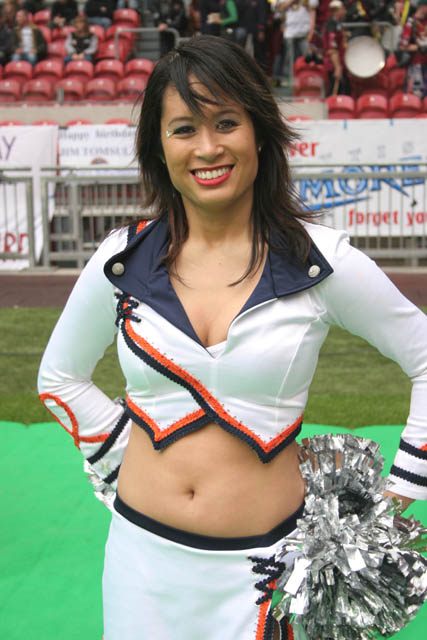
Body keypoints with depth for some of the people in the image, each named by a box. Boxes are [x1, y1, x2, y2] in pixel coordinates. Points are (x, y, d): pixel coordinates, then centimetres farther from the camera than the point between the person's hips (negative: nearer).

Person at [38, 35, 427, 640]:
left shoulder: (320, 260, -8)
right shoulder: (122, 259, -2)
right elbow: (60, 376, 13)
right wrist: (124, 457, 5)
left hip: (262, 564, -2)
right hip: (143, 552, 2)